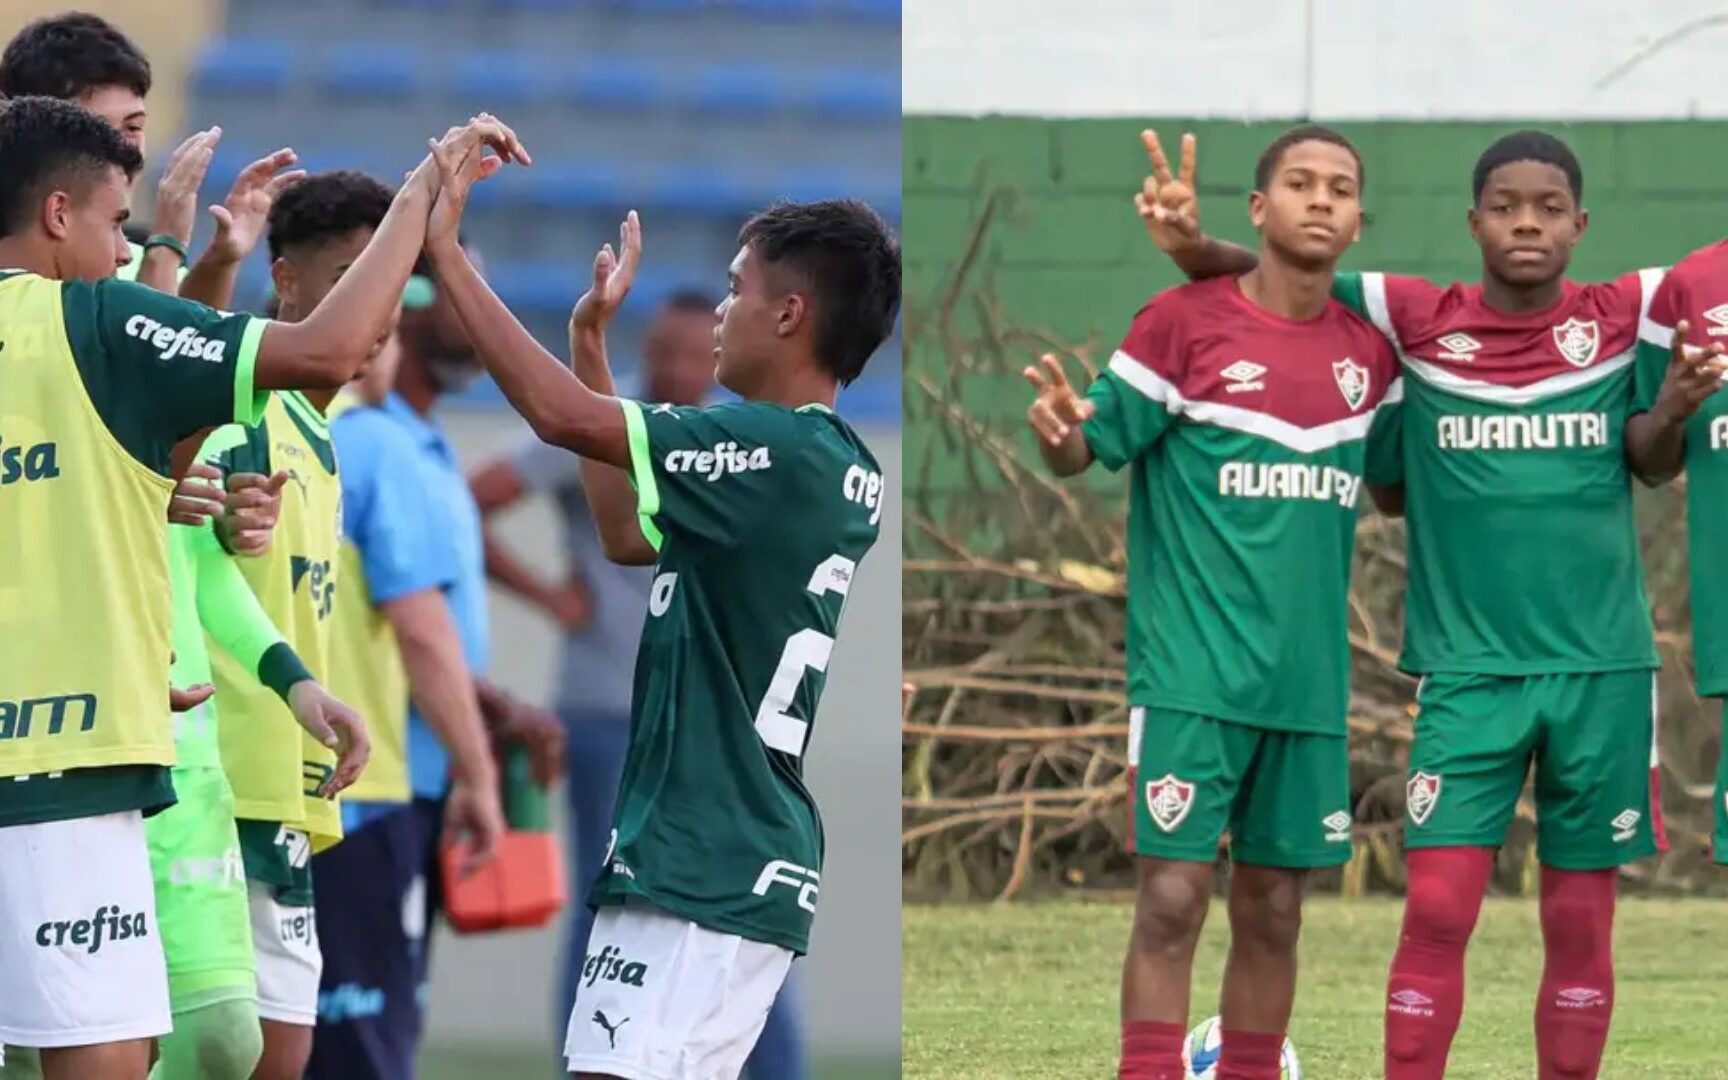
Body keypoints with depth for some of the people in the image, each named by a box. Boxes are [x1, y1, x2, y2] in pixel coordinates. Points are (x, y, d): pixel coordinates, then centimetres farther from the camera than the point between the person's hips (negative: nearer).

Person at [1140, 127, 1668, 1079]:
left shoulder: (1625, 317, 1)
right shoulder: (1415, 320, 0)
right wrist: (1195, 247, -11)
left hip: (1602, 668, 1)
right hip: (1467, 669, -1)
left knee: (1580, 920, 6)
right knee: (1437, 910, -8)